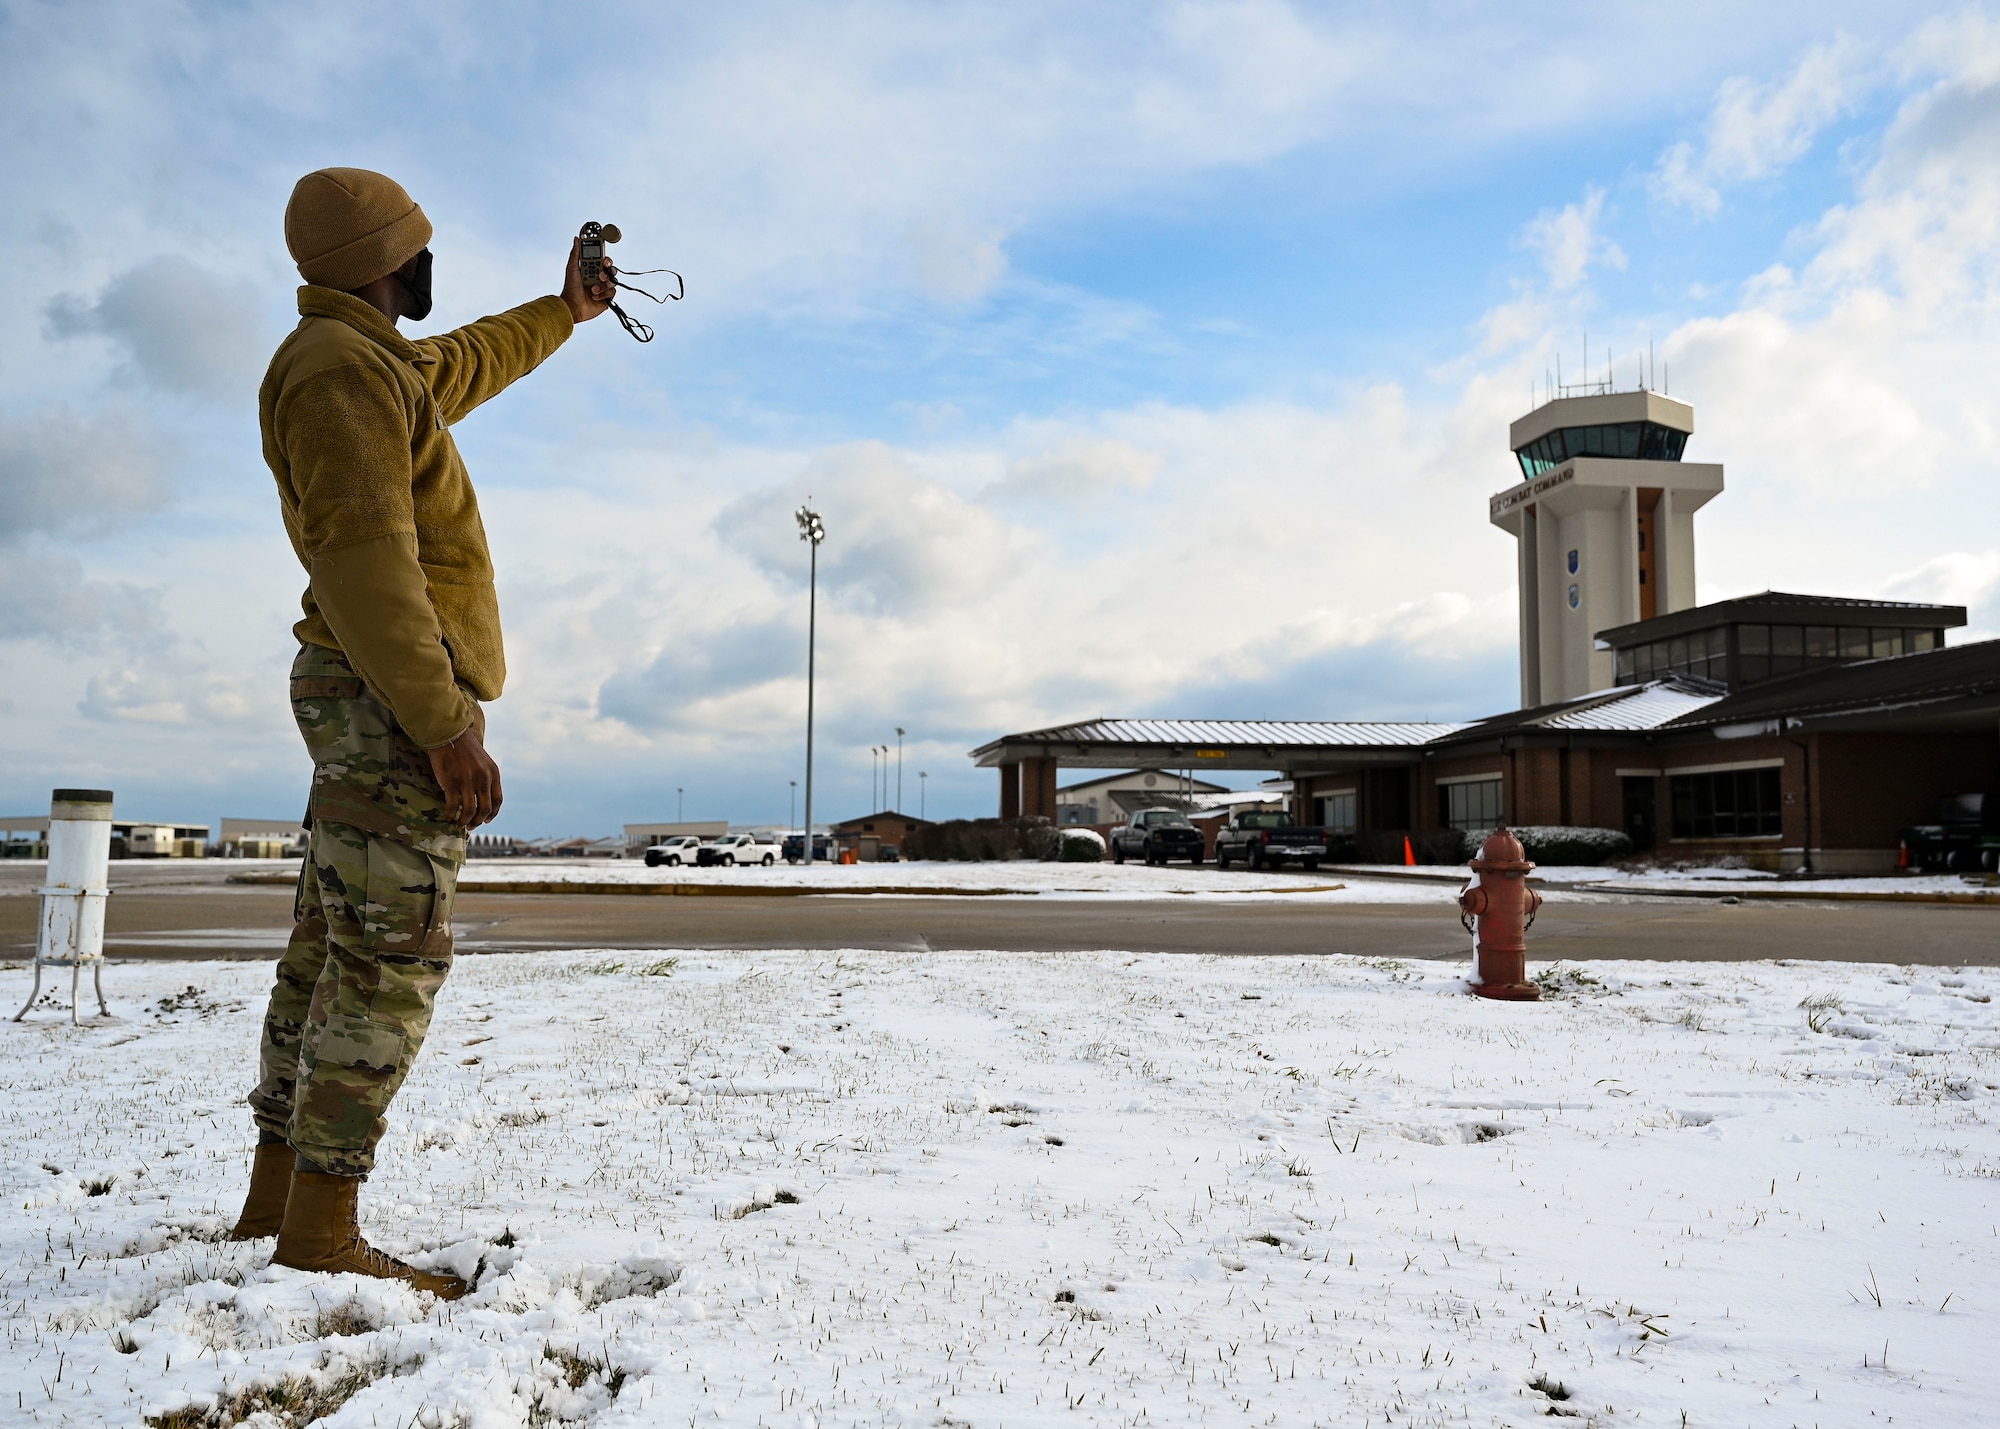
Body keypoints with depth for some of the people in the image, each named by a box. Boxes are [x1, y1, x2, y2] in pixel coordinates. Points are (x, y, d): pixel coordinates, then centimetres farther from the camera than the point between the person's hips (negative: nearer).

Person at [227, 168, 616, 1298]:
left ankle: (276, 1197, 18)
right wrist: (444, 724, -25)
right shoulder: (342, 366, -10)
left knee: (334, 944, 11)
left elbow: (467, 365, 45)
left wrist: (563, 314, 56)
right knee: (390, 951, -10)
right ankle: (321, 1232, -6)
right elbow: (364, 557, -21)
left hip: (366, 700, 11)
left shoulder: (381, 362, 21)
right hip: (394, 696, -11)